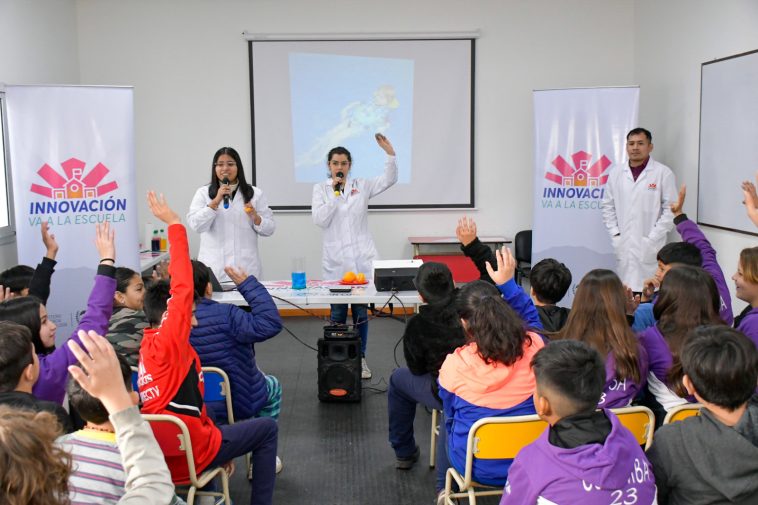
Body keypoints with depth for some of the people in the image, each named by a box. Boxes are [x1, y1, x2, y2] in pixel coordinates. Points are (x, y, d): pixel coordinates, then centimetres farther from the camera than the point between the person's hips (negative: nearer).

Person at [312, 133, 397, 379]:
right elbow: (320, 220, -9)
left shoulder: (361, 185, 7)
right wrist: (336, 193, -12)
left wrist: (390, 153, -14)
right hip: (335, 261, -1)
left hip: (362, 259, 1)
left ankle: (360, 359, 19)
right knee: (337, 313, 5)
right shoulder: (321, 189, 3)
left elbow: (389, 180, -1)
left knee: (361, 311, 7)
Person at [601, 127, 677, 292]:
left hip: (650, 248, -3)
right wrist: (615, 234, 4)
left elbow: (670, 209, -5)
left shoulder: (663, 173, -2)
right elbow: (608, 206, 14)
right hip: (623, 247, 4)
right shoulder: (616, 173, 10)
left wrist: (652, 238, -9)